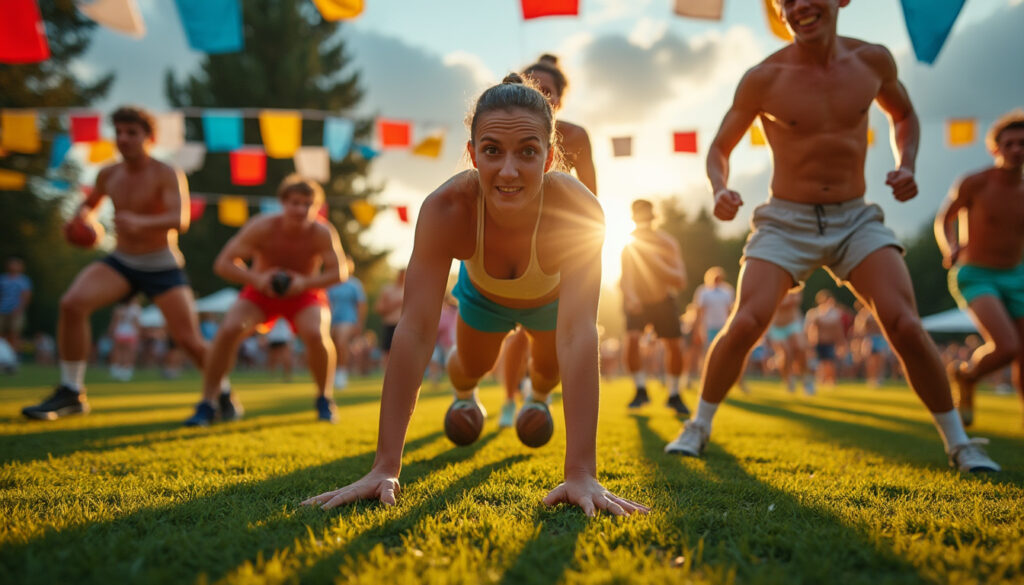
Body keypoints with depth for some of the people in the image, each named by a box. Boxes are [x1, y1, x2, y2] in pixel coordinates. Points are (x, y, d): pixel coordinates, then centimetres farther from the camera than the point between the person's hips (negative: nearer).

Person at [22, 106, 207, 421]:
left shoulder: (167, 175, -13)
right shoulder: (108, 175, 3)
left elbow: (180, 220, -30)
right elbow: (90, 202, 24)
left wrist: (142, 222, -48)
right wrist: (80, 217, 0)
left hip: (162, 267, -4)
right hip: (120, 262, 4)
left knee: (188, 339, -10)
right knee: (72, 303, -22)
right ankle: (71, 392, -9)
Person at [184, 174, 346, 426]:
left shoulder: (322, 233, -23)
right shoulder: (262, 227, -25)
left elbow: (340, 271, -16)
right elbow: (223, 263, -22)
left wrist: (306, 282, -33)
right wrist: (256, 279, -39)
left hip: (304, 293, 0)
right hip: (261, 292, 1)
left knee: (316, 335, -30)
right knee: (228, 330, -24)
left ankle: (324, 399, -2)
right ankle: (208, 403, -7)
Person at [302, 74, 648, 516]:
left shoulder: (578, 210, -45)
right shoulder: (445, 209, -43)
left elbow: (578, 337, -50)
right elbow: (415, 331, -45)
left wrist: (582, 473, -56)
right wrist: (385, 468, -49)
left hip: (549, 294, 0)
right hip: (483, 291, 0)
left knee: (548, 369, 28)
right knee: (472, 366, 27)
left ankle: (538, 398, 67)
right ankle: (463, 396, 66)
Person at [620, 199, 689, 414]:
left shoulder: (667, 243, -19)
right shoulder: (629, 246, -18)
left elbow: (680, 281, -25)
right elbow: (624, 279, -23)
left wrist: (655, 261, -39)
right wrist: (630, 297, -45)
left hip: (663, 301, 1)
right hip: (636, 302, -1)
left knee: (675, 347, -3)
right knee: (631, 339, -23)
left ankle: (674, 395, 17)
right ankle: (641, 390, -6)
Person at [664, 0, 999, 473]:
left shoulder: (872, 60, -1)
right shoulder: (764, 78, -9)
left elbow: (904, 116, 19)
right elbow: (720, 148, 1)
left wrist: (906, 166, -1)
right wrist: (719, 190, -20)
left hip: (857, 220, 2)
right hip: (786, 222, -2)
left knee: (905, 326, -11)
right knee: (744, 324, -17)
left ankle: (959, 444, 7)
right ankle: (698, 428, 4)